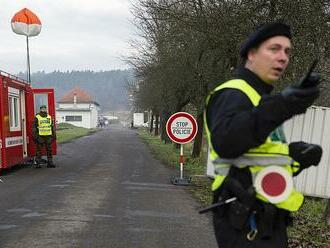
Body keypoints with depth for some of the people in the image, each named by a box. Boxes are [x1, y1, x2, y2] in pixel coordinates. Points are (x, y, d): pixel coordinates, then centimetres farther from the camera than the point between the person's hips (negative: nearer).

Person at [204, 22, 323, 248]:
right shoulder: (234, 94, -14)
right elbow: (224, 142, -35)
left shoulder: (260, 98, 17)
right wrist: (280, 106, -47)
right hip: (246, 221, -9)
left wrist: (295, 153, 1)